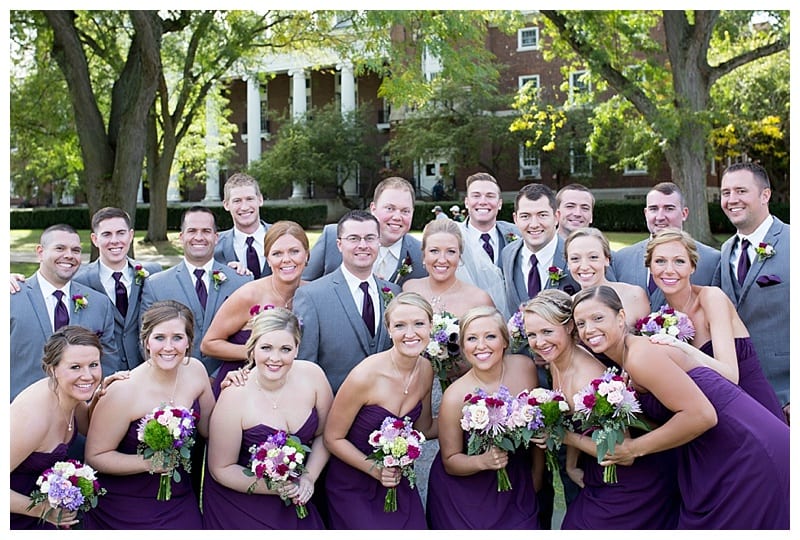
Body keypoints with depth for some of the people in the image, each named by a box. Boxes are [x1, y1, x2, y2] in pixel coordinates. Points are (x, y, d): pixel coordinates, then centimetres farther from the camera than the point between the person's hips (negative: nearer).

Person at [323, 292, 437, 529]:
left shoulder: (426, 370, -6)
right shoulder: (365, 375, -24)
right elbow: (333, 438, -14)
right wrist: (375, 469, -21)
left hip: (397, 482, 5)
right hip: (353, 489, -5)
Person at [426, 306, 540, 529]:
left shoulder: (525, 367, -14)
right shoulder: (455, 397, -23)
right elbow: (450, 461, -11)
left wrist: (537, 473, 10)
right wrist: (482, 461, -29)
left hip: (516, 488, 3)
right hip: (465, 494, -3)